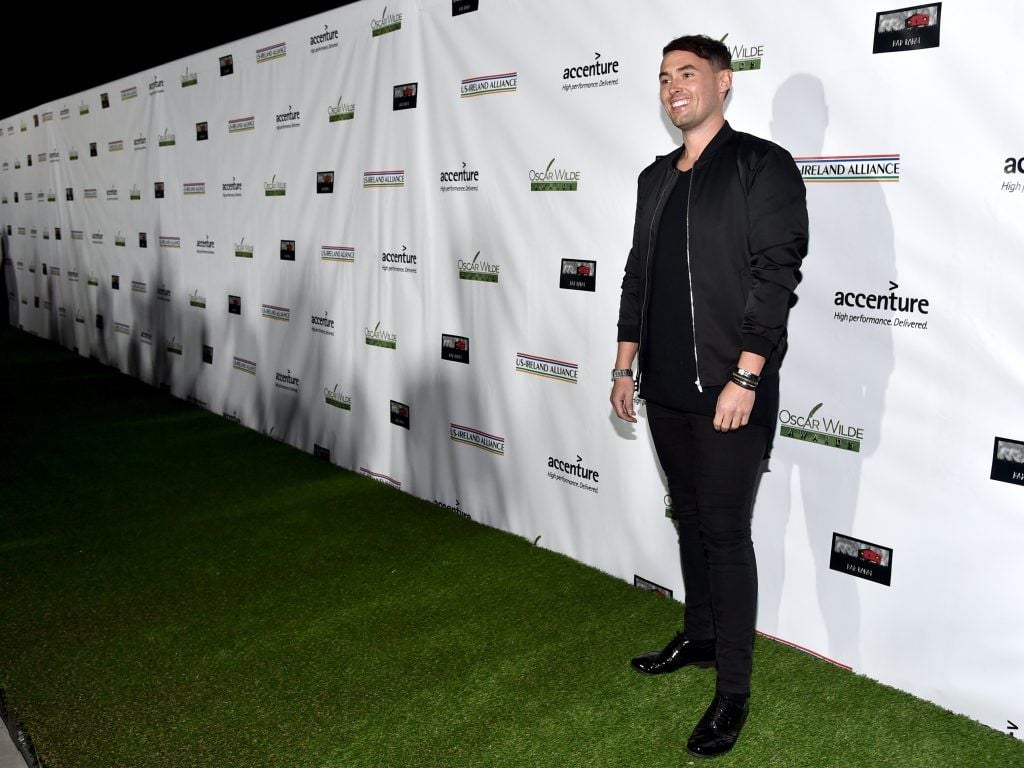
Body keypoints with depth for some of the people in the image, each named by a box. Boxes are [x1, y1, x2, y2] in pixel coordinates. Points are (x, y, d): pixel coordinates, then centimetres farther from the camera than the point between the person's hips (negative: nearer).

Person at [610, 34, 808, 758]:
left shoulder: (762, 165, -6)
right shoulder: (655, 178, 15)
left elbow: (777, 275, -13)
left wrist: (745, 377, -19)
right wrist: (627, 365, 15)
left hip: (728, 390, -6)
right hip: (666, 388, 7)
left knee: (725, 531, -2)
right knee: (689, 518, 17)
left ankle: (734, 690, 10)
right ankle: (699, 637, 35)